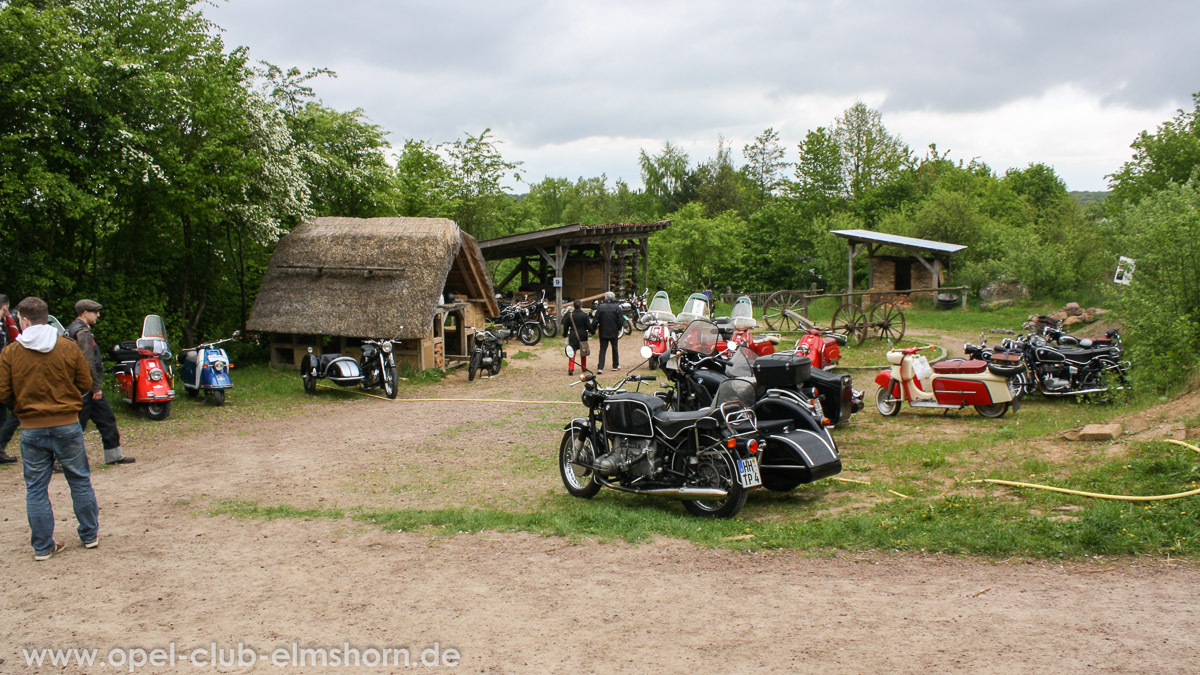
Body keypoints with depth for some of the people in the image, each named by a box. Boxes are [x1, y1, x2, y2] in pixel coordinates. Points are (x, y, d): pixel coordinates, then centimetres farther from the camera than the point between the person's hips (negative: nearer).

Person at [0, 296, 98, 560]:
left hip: (31, 429, 0)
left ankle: (42, 546, 14)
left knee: (36, 489, 11)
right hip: (67, 425, 1)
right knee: (80, 481, 15)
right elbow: (85, 385, 1)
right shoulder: (69, 348, -5)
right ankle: (90, 535, 24)